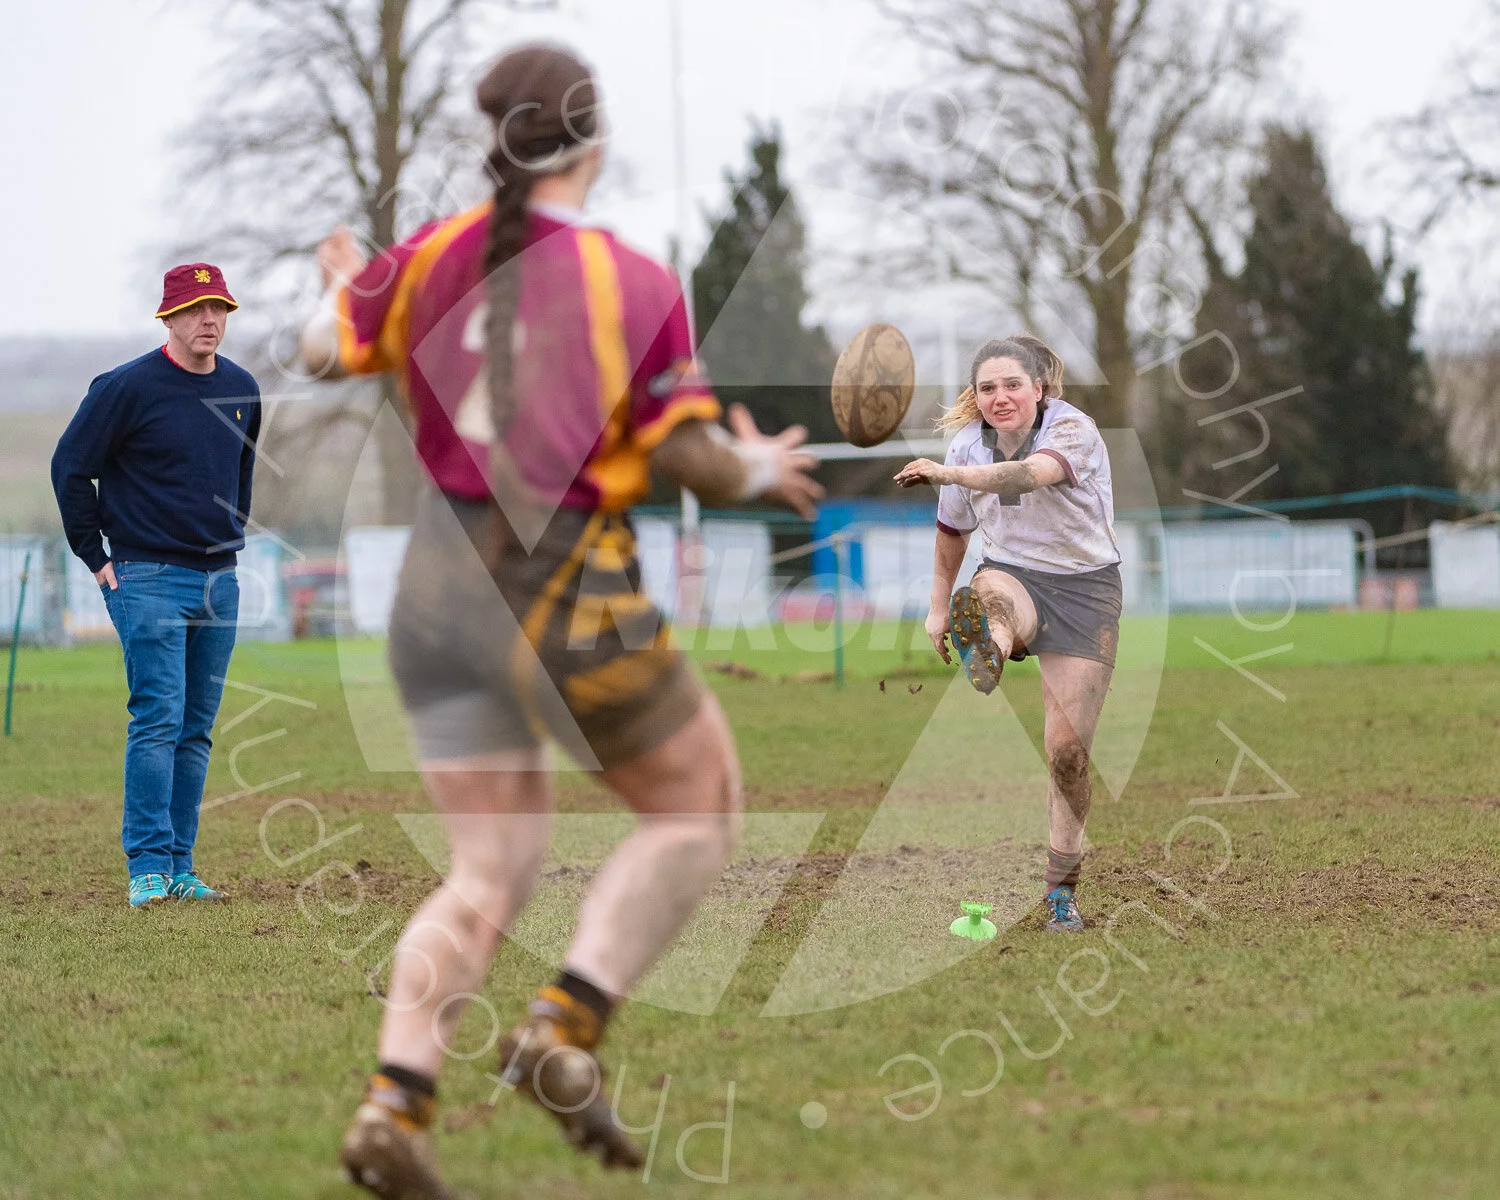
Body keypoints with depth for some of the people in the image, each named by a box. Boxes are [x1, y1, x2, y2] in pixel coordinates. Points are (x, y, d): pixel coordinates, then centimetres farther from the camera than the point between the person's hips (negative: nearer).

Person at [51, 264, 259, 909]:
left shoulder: (242, 390, 9)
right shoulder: (128, 388, -9)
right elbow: (70, 464, -4)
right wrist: (95, 556, -5)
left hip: (220, 582, 6)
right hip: (149, 580, -6)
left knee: (196, 732, 7)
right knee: (158, 721, -13)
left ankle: (179, 869, 12)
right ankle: (148, 869, -11)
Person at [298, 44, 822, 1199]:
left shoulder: (429, 258, 2)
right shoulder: (638, 284, -8)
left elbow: (325, 350, 9)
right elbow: (689, 456, -9)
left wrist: (342, 286, 30)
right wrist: (761, 469, 11)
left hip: (439, 585, 5)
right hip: (572, 590, -5)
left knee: (489, 873, 12)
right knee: (695, 809, 14)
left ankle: (395, 1104, -4)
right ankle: (565, 1029, -2)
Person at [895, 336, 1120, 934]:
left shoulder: (1074, 430, -17)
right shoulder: (967, 445, -1)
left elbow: (1030, 475, -40)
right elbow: (952, 532, 17)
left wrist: (947, 474, -53)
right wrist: (938, 609, 21)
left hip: (1084, 588, -3)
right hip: (1013, 575, 3)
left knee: (1068, 748, -7)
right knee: (988, 593, -38)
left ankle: (1061, 890, 6)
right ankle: (986, 652, -74)